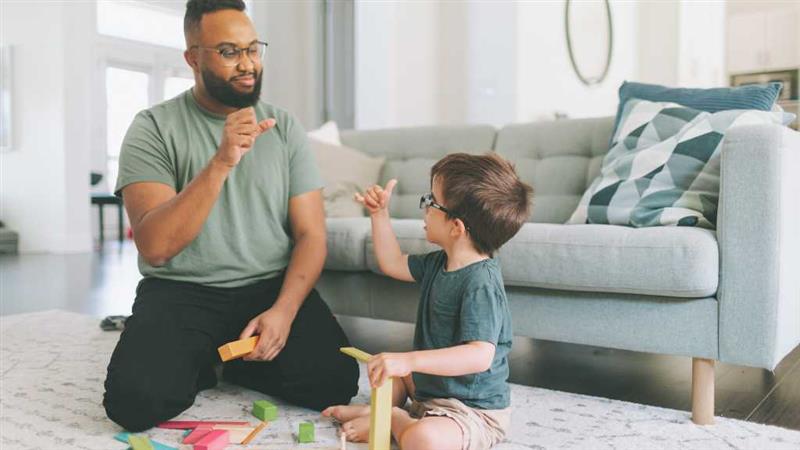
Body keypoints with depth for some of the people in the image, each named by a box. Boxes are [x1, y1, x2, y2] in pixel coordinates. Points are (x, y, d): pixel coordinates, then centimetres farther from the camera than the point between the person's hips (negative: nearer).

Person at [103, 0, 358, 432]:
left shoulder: (285, 127, 4)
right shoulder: (153, 128, -5)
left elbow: (310, 234, 1)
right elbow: (155, 247, -18)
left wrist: (283, 310, -16)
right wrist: (222, 161, -28)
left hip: (272, 286, 3)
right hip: (181, 291, -2)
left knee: (333, 383, -19)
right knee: (136, 399, -27)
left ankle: (234, 358, 10)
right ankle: (200, 363, 8)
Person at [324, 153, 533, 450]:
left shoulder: (481, 283, -29)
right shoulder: (440, 263, 2)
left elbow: (480, 355, -38)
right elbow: (393, 264, 17)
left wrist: (409, 360, -45)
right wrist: (380, 213, 11)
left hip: (474, 411, -9)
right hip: (432, 389, 10)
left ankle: (391, 419, -7)